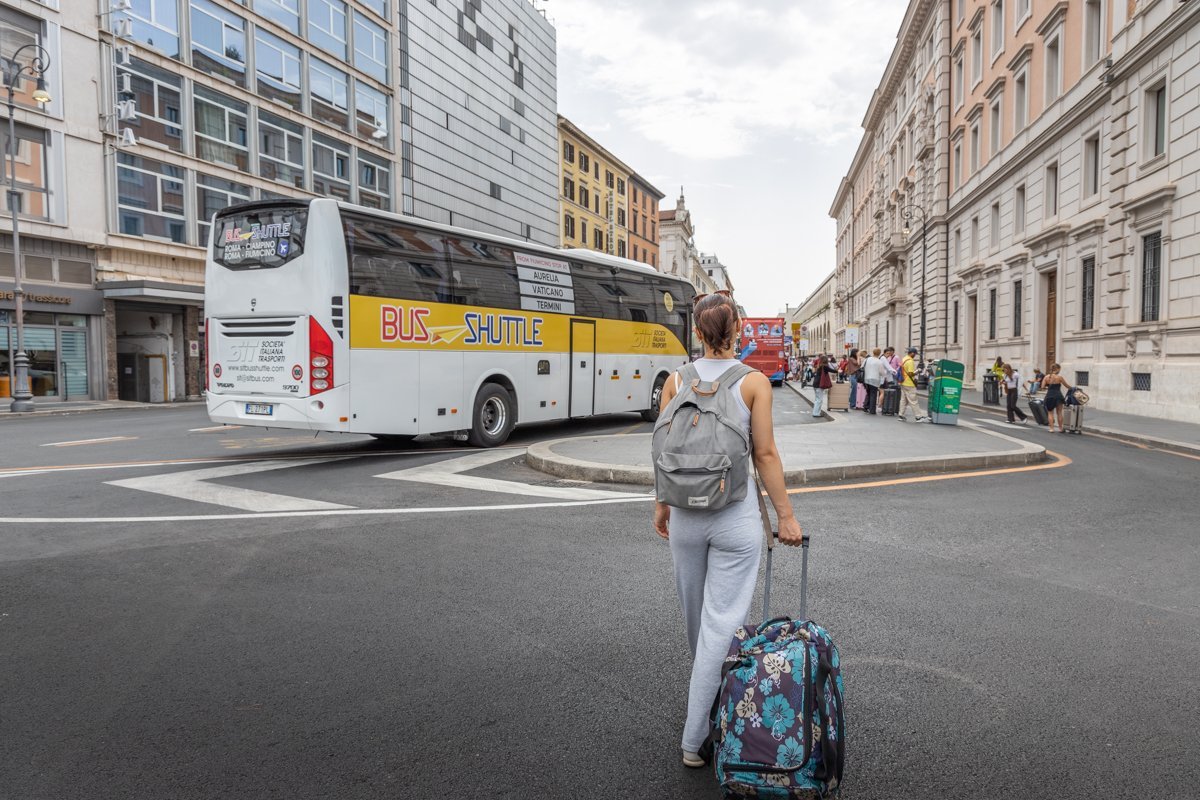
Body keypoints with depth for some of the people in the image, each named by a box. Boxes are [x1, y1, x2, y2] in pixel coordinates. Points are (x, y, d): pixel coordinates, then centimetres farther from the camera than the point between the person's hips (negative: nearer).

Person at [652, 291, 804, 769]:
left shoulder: (676, 381, -1)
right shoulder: (754, 382, -9)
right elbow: (765, 454, -8)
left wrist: (661, 505, 15)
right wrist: (785, 514, 2)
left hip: (686, 514, 4)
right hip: (736, 516, -3)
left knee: (696, 617, 22)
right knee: (721, 622, 4)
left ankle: (710, 698, 48)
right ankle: (695, 738, 9)